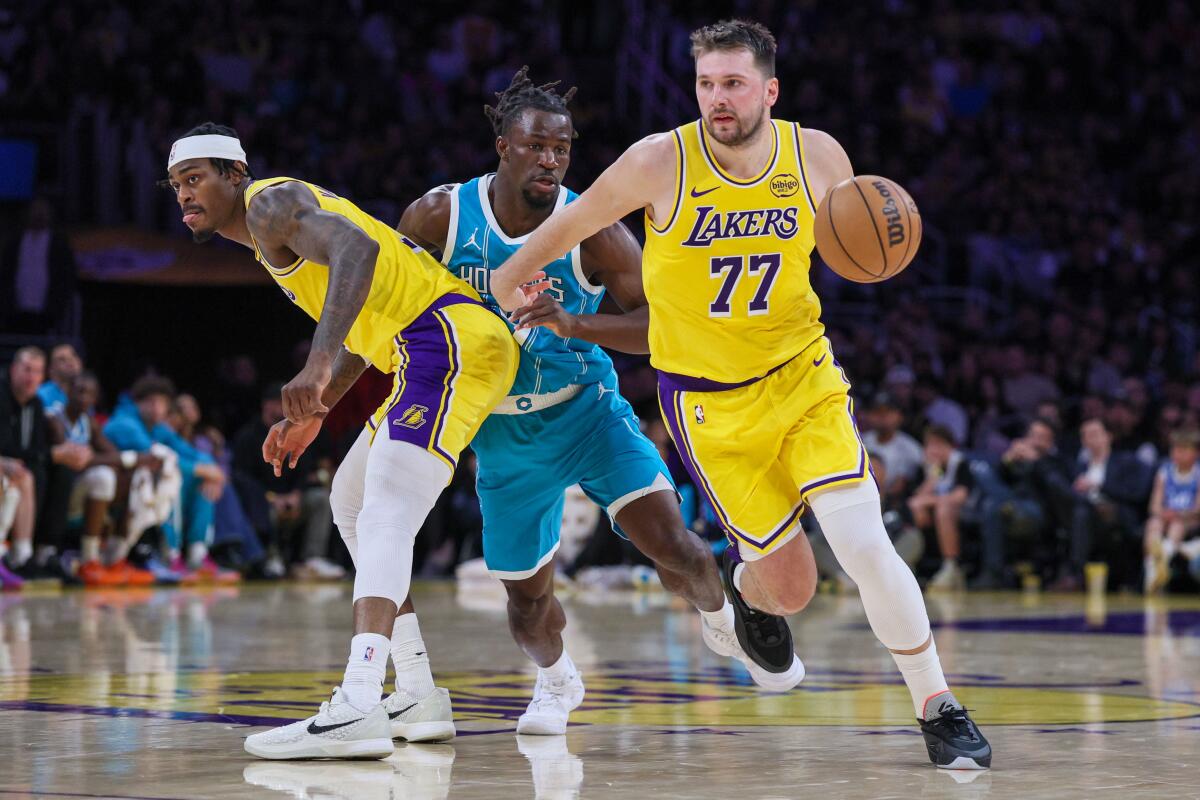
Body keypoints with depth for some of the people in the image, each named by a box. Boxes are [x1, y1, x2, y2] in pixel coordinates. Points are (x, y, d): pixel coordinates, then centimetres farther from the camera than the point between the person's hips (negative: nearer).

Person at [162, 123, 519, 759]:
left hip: (447, 338, -11)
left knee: (385, 511, -25)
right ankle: (421, 698, 21)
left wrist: (319, 365, -39)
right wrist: (313, 413, 30)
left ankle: (358, 707, -42)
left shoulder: (272, 202, -6)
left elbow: (356, 245, -28)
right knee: (350, 502, 22)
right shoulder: (272, 241, 26)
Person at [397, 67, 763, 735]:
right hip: (503, 430, 2)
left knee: (669, 540, -19)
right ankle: (558, 681, 39)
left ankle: (723, 620, 14)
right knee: (528, 596, 5)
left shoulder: (592, 231, -18)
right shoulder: (440, 217, -13)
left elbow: (661, 325, -21)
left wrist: (575, 324, -36)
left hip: (586, 410, -1)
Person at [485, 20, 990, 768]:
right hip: (708, 399, -1)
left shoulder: (817, 155, -10)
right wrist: (517, 273, 17)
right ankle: (746, 582, 40)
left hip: (803, 375, 1)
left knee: (867, 546, -15)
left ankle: (940, 709, 2)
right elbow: (575, 222, 1)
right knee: (791, 587, 1)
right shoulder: (659, 162, -17)